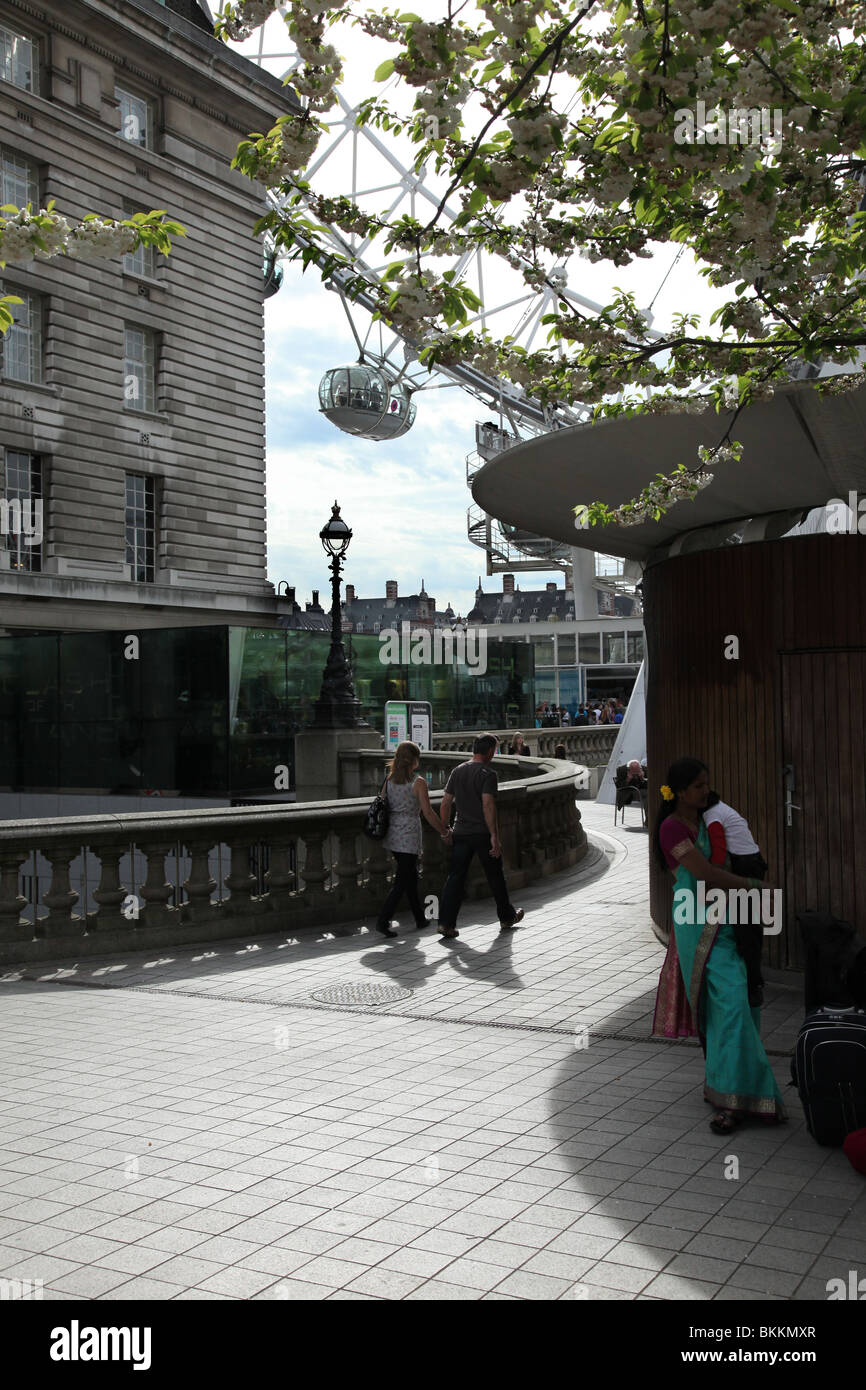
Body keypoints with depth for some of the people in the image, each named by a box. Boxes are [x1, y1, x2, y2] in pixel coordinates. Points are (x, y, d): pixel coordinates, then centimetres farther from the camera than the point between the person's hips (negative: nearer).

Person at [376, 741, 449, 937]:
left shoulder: (389, 779, 4)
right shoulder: (418, 782, -13)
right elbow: (428, 813, -12)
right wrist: (444, 832, -2)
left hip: (392, 834, 7)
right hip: (409, 835, -7)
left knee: (410, 876, 19)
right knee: (402, 882, -2)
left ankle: (420, 919, 28)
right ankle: (383, 921, -10)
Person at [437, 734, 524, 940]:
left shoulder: (457, 771, 8)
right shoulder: (487, 774, -11)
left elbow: (446, 803, 9)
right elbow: (488, 805, -21)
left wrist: (445, 827, 21)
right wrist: (494, 836, -21)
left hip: (461, 834, 5)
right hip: (483, 833, -5)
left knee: (455, 877, 1)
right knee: (495, 877, 11)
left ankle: (446, 922, -8)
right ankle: (507, 917, 26)